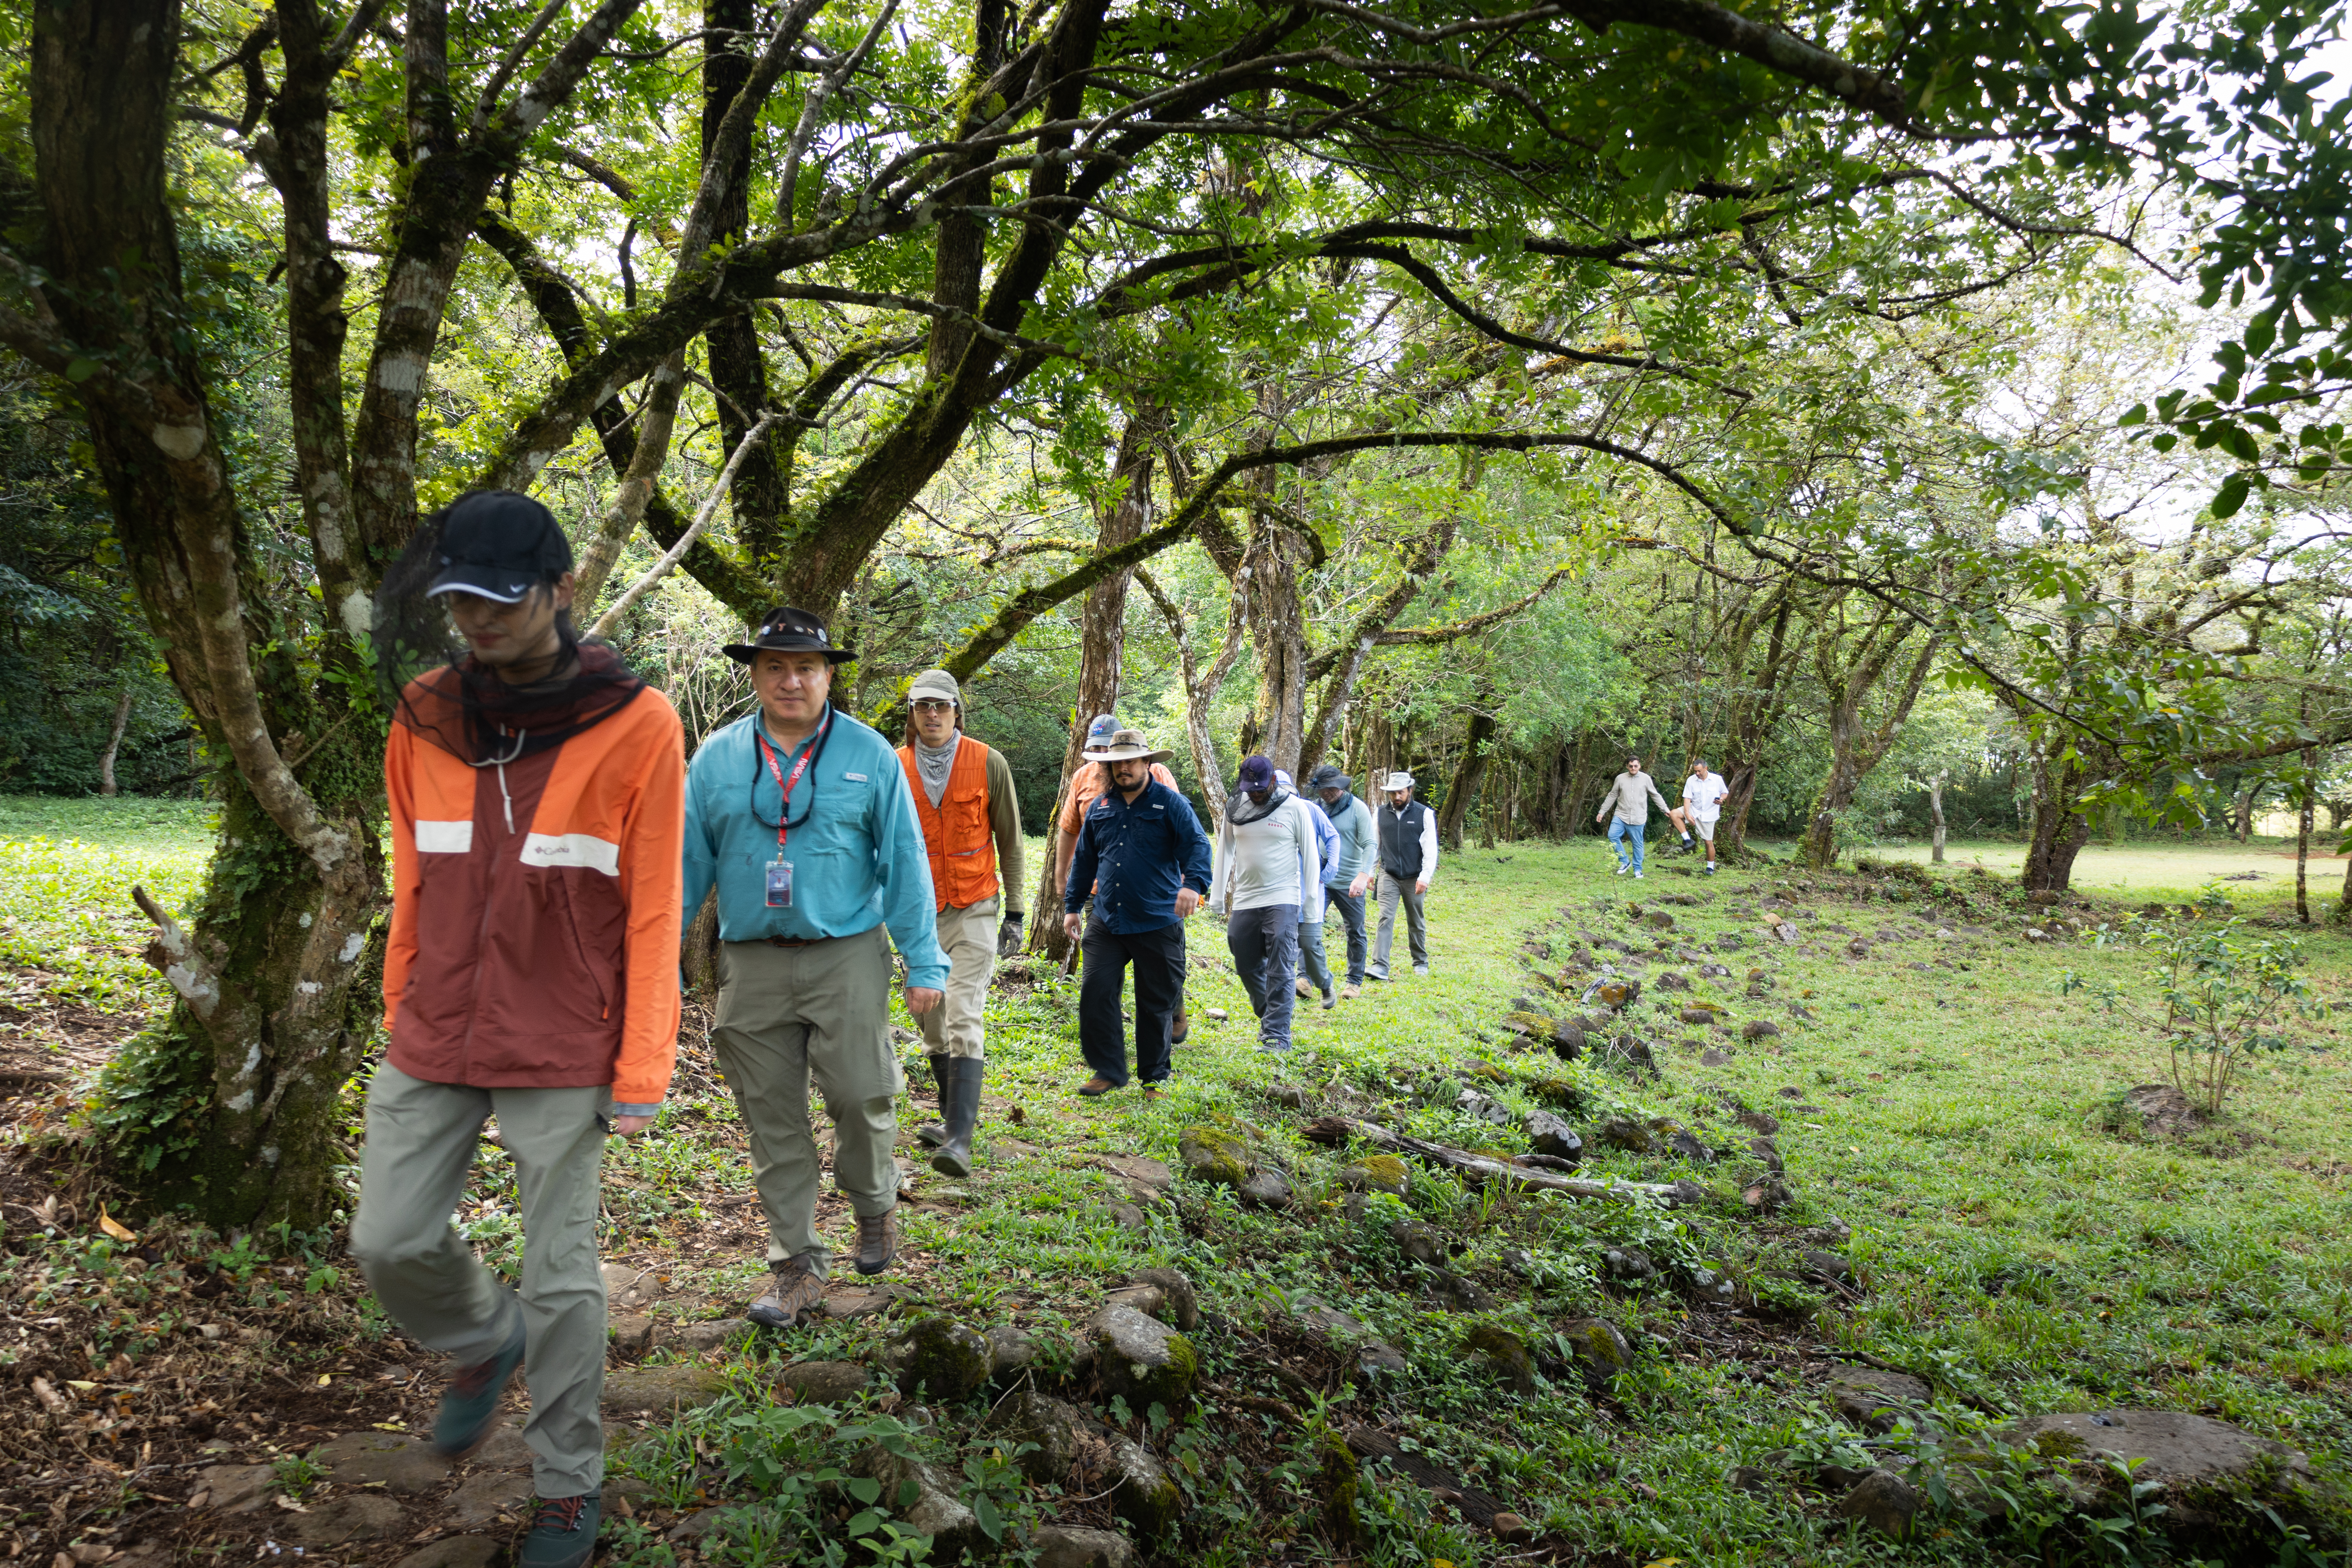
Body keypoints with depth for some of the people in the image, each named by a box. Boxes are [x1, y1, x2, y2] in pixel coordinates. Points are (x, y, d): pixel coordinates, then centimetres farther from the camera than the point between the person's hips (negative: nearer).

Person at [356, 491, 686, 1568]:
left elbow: (652, 914, -10)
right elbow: (413, 887, 10)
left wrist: (641, 1074, -11)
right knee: (390, 1242, 9)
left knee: (560, 1274, 5)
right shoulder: (424, 718, 1)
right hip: (432, 1040, 4)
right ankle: (485, 1342, 41)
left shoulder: (636, 727, -12)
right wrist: (401, 1021, 13)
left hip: (562, 1056, -4)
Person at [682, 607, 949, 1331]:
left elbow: (904, 862, 2)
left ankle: (875, 1205, 29)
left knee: (861, 1096, -2)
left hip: (847, 956, -2)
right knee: (772, 1118, 7)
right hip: (752, 964, 2)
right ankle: (797, 1263, 20)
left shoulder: (870, 755, 1)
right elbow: (688, 864, 9)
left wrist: (925, 962, -1)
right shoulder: (717, 759, 6)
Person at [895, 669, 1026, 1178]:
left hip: (973, 911, -3)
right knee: (933, 1025, 10)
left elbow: (1010, 842, 3)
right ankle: (953, 1114, 29)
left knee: (963, 1020, -14)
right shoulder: (896, 769, 2)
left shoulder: (988, 764, -3)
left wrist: (1014, 912, 1)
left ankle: (959, 1140, -16)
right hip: (918, 913, 3)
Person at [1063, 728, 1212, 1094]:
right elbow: (1083, 860, 20)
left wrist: (1193, 884, -31)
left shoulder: (1171, 804, -2)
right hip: (1106, 922, 4)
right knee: (1095, 993, -5)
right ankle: (1108, 1071, 9)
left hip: (1158, 923, -4)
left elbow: (1197, 845, -13)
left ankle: (1154, 1076, 21)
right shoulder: (1100, 808, 12)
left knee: (1156, 1002, 6)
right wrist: (1072, 906, 19)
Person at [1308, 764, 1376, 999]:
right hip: (1321, 880, 3)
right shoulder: (1319, 809, 6)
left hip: (1349, 882, -3)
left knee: (1356, 933, 7)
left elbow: (1370, 846, -13)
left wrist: (1363, 876, -26)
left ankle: (1355, 982, 20)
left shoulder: (1357, 808, -7)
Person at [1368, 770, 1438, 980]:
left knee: (1416, 922, 11)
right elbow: (1372, 844, 10)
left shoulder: (1424, 814, -4)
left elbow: (1431, 850, -6)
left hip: (1414, 878, -1)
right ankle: (1380, 966, -19)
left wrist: (1425, 877, -14)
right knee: (1386, 918, -12)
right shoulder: (1381, 813, 3)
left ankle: (1421, 963, 29)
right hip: (1389, 876, 1)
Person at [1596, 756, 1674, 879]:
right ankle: (1625, 862, -1)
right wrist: (1602, 811, 10)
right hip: (1621, 816, 1)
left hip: (1638, 819, -1)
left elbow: (1656, 796, 10)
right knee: (1613, 836, -15)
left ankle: (1637, 870, 15)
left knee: (1638, 844, 2)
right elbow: (1612, 797, 11)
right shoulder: (1620, 778, 4)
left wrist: (1666, 809, 6)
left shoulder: (1646, 779, 0)